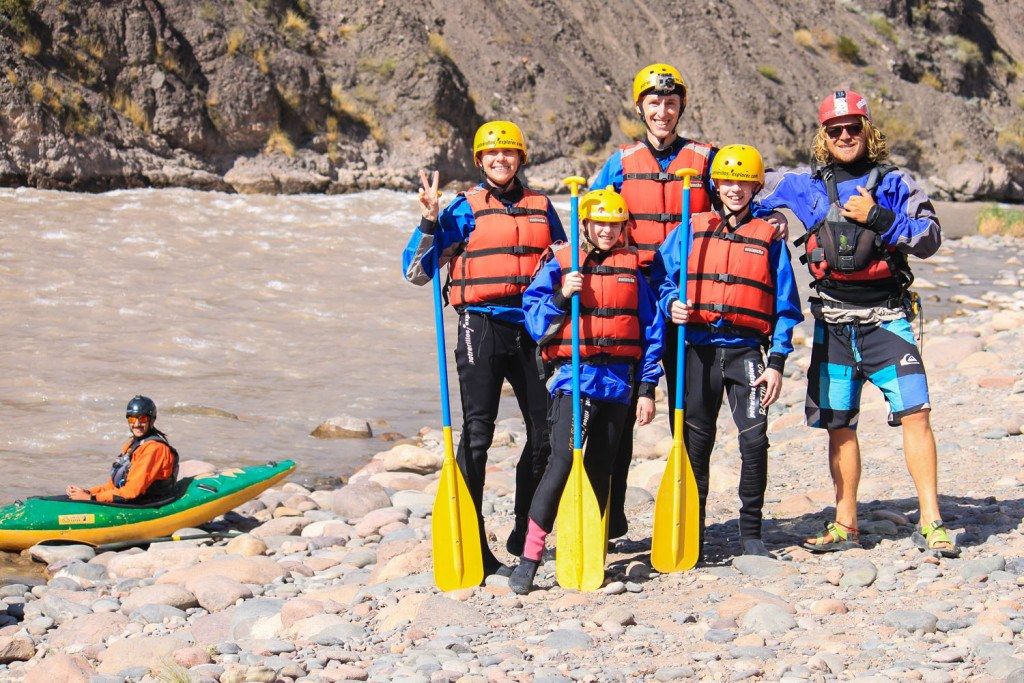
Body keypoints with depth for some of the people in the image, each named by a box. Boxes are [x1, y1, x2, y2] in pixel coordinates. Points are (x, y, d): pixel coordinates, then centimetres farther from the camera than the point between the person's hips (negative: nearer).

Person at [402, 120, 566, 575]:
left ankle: (524, 537, 23)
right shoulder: (465, 208, 1)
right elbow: (417, 272, -3)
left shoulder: (541, 207, 12)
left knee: (546, 433, 7)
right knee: (478, 433, -9)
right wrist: (430, 221, -15)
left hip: (531, 329, 4)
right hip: (482, 328, -4)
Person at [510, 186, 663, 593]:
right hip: (573, 376, -3)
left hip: (617, 381, 3)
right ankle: (530, 556, -13)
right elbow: (535, 320, -1)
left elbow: (651, 329, 8)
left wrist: (647, 388, 4)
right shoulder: (560, 264, 3)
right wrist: (562, 296, -18)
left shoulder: (631, 268, 8)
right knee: (562, 460, -16)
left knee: (601, 468, 7)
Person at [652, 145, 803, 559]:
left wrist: (777, 362, -1)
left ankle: (750, 532, 3)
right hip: (699, 349, 1)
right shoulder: (691, 230, 8)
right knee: (695, 442, 6)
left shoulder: (769, 238, 6)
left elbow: (785, 305, 6)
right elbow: (660, 277, 8)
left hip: (746, 351, -1)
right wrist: (672, 304, -14)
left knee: (754, 440, -9)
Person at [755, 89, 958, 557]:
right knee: (838, 425, 7)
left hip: (885, 317, -2)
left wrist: (879, 218, -14)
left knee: (915, 413, -12)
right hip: (832, 322, 3)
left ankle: (930, 524, -8)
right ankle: (845, 525, 17)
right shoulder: (805, 185, 8)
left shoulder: (893, 183, 3)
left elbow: (931, 238, -4)